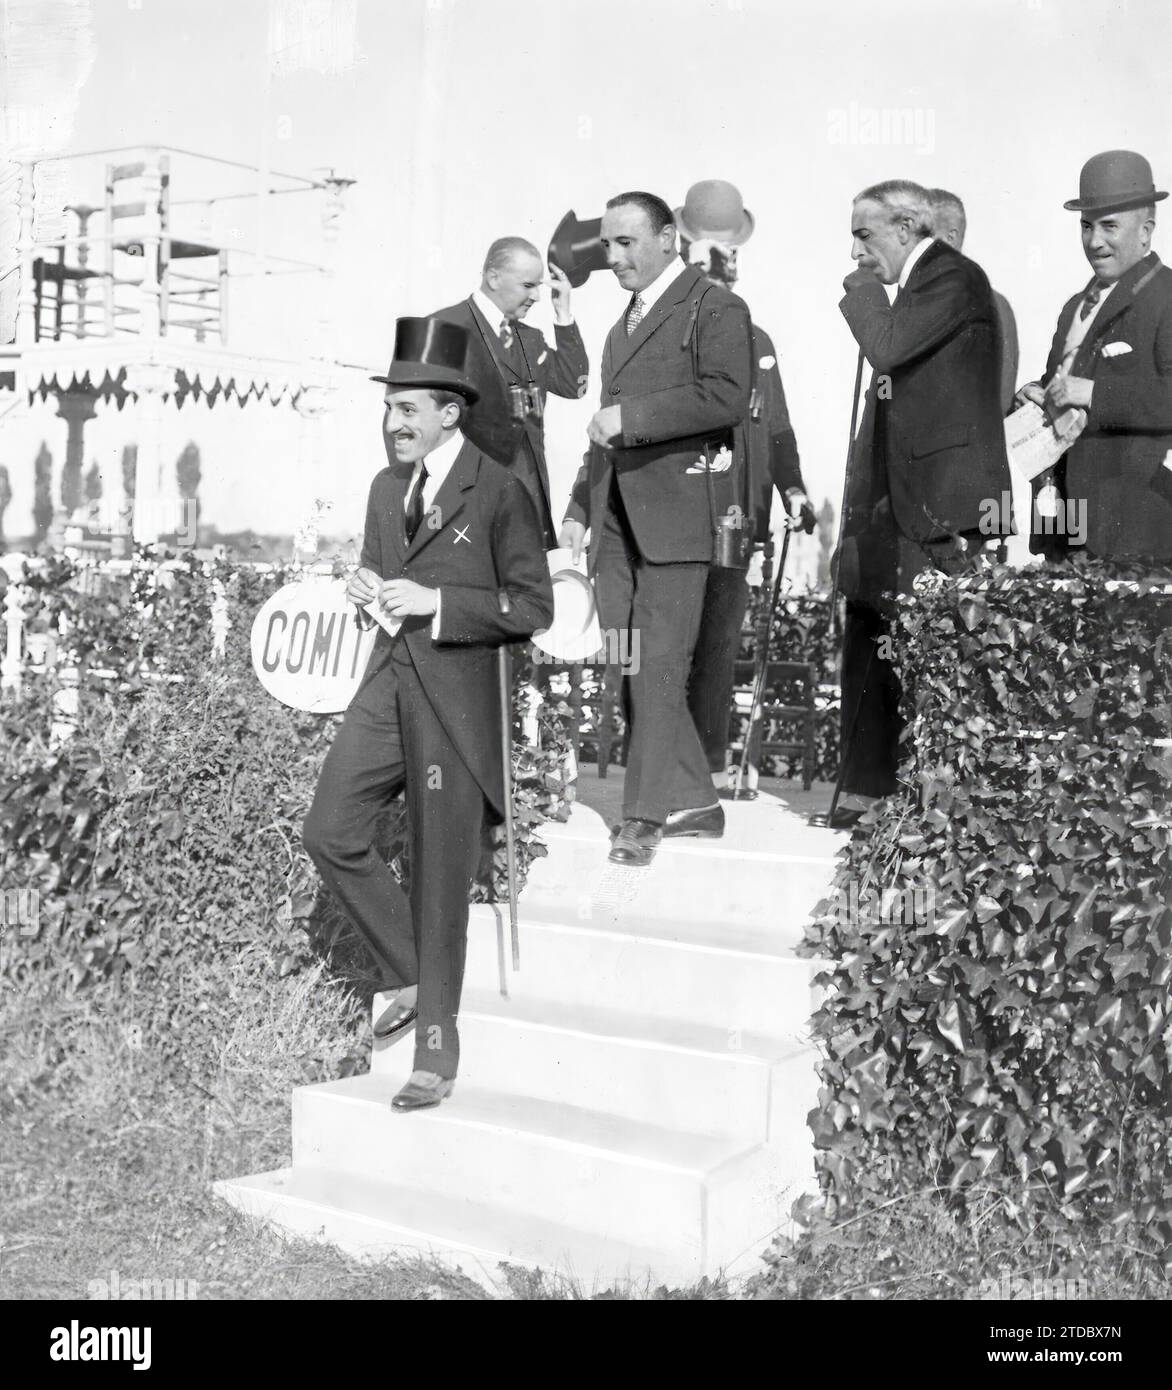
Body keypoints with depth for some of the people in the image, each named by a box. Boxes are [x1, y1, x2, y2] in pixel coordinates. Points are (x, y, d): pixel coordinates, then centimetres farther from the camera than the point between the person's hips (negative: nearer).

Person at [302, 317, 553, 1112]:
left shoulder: (499, 492, -8)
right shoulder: (387, 488, 15)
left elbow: (533, 606, -10)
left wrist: (434, 603, -18)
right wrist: (368, 591, 2)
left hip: (456, 696, -7)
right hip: (390, 684, 7)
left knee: (441, 875, 0)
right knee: (330, 833, -2)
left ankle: (437, 1053, 13)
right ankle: (411, 975, 19)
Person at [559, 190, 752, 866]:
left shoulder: (715, 307, -2)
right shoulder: (625, 322, 24)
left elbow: (728, 397, -16)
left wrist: (630, 417, -15)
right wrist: (580, 506, 21)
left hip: (675, 510, -8)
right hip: (617, 514, 8)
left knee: (658, 666, -8)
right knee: (629, 667, 5)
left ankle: (647, 814, 0)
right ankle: (693, 799, 15)